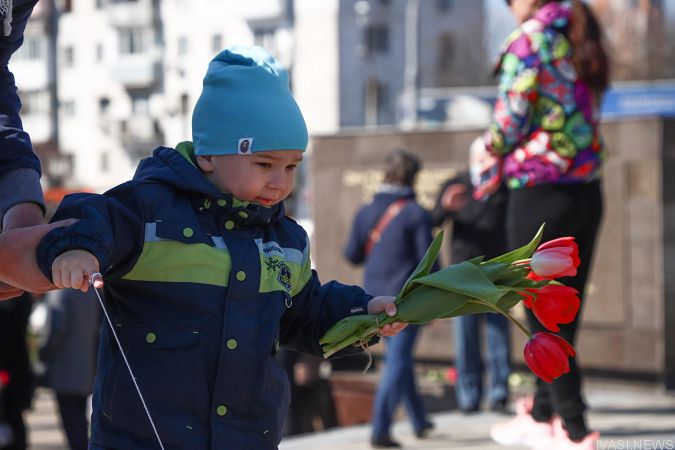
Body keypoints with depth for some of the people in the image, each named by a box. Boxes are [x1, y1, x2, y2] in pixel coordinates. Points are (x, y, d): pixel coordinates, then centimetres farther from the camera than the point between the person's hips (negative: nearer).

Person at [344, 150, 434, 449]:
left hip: (375, 298, 5)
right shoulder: (417, 214, -10)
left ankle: (419, 421, 28)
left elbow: (352, 255, 9)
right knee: (398, 360, -4)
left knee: (399, 357, 18)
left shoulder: (366, 212, 4)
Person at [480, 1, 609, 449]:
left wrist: (492, 154, 7)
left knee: (546, 322, -1)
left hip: (540, 193, -7)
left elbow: (512, 116, -15)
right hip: (587, 191, 8)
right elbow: (583, 116, 11)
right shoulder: (580, 38, 11)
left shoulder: (529, 39, -11)